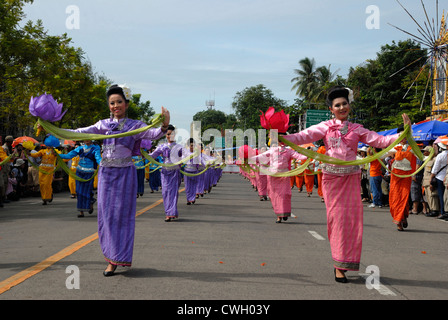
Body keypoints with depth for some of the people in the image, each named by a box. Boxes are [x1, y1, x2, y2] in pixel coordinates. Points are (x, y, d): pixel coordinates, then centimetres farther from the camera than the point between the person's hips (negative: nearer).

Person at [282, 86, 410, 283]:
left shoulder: (357, 129, 11)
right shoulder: (325, 127, 6)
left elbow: (380, 141, 6)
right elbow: (304, 136, -6)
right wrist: (283, 138, -22)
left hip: (352, 177, 2)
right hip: (332, 176, -2)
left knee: (352, 217, -2)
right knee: (336, 218, -2)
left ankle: (343, 263, 10)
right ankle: (339, 264, 5)